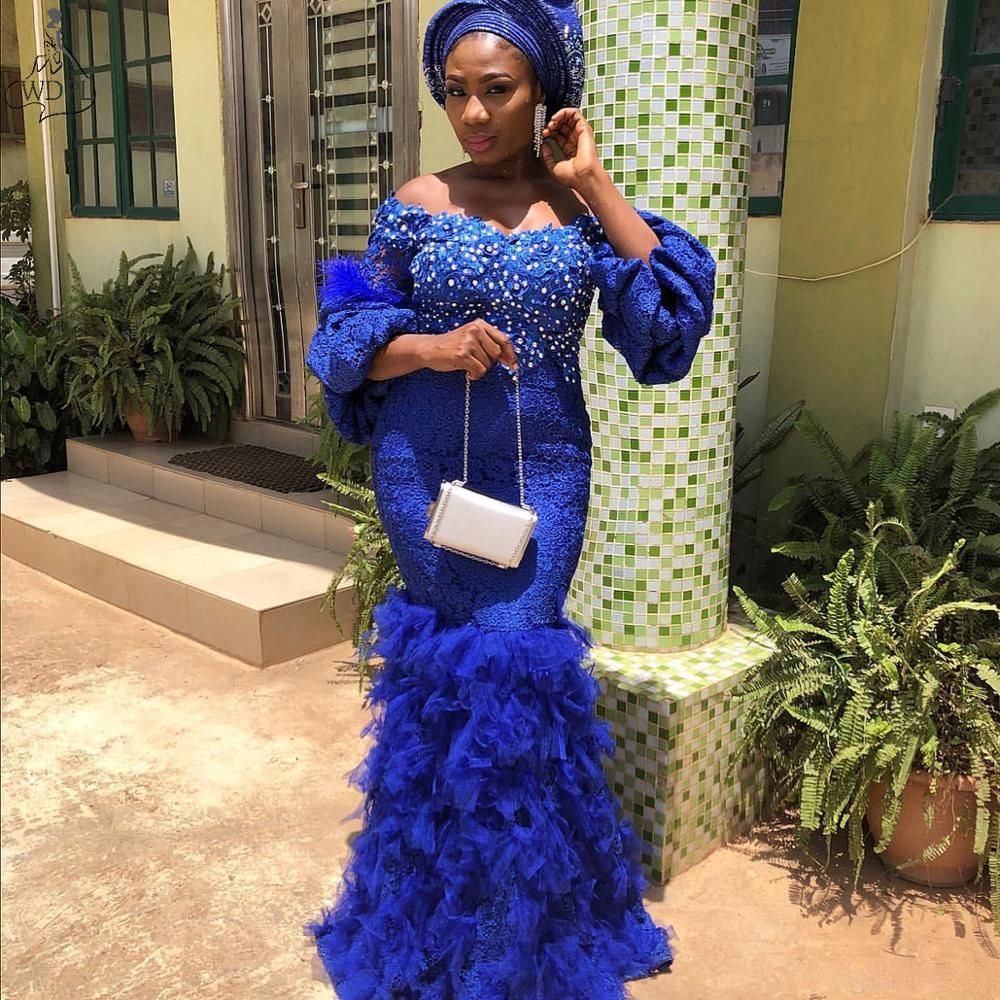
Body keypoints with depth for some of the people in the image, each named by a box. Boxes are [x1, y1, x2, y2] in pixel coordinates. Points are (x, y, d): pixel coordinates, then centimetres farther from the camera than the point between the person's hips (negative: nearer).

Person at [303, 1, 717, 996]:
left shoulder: (581, 203, 3)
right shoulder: (416, 205, 3)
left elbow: (673, 309, -11)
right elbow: (352, 340, 4)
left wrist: (591, 180, -9)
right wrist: (432, 346, -16)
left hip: (543, 468, 0)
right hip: (426, 465, 0)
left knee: (502, 663, -2)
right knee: (480, 664, 4)